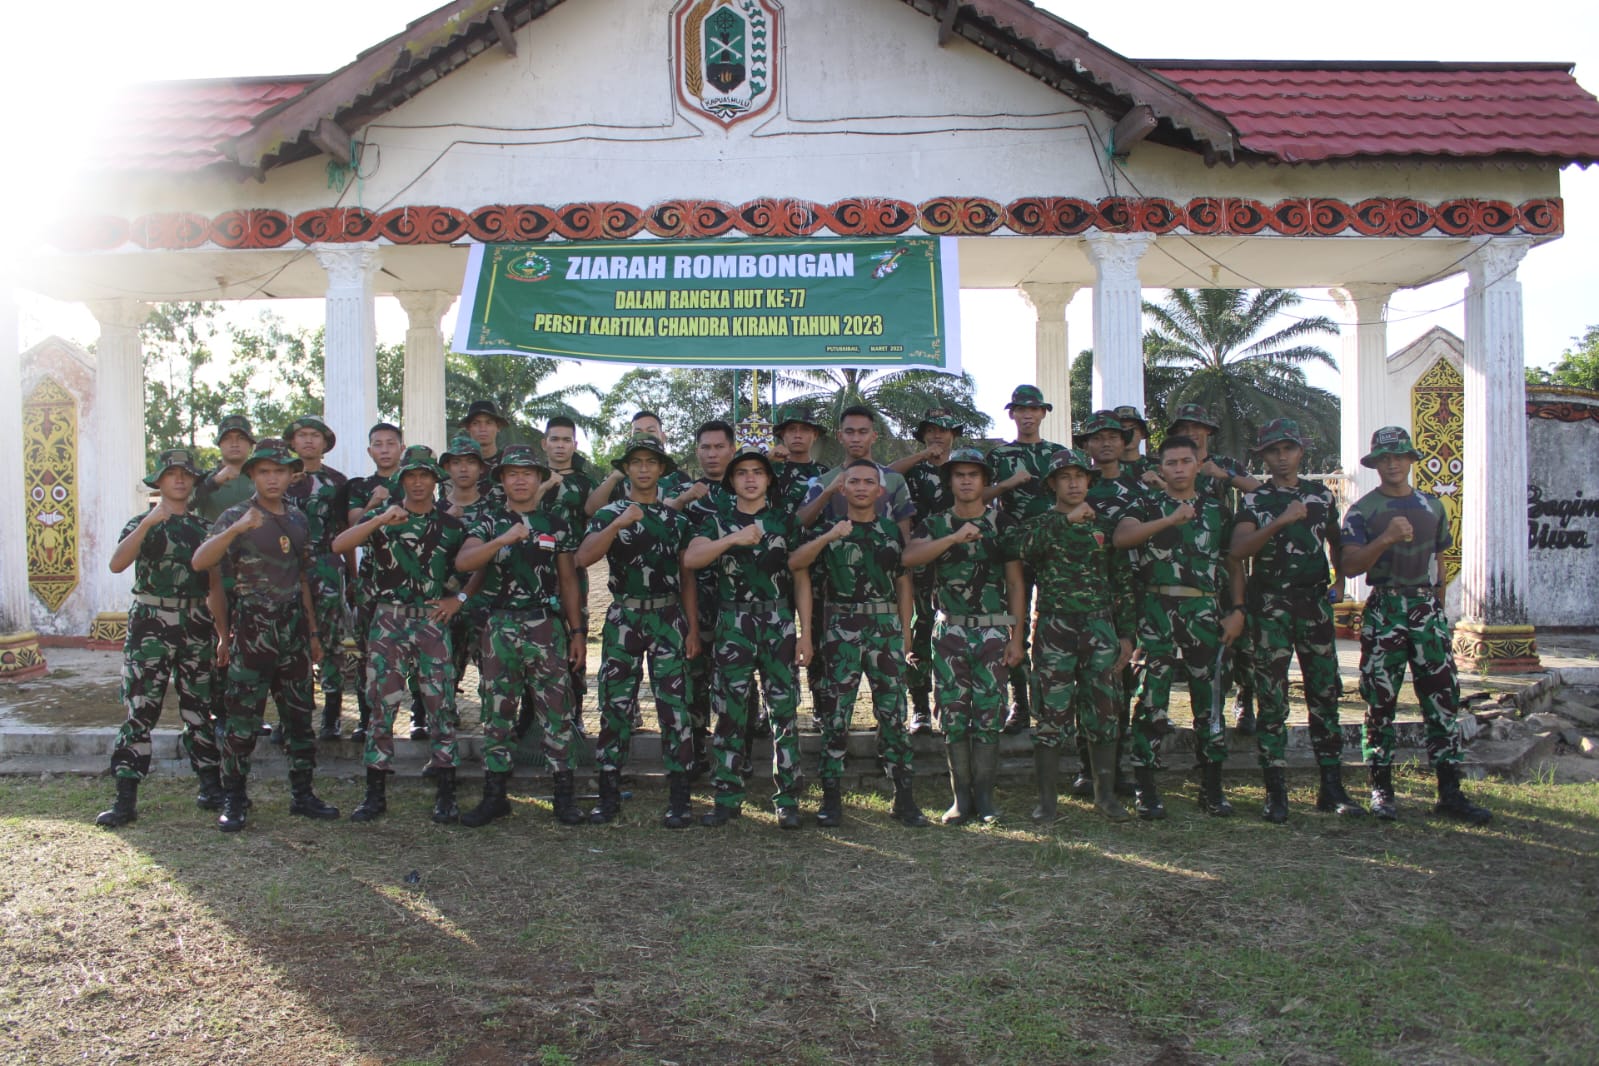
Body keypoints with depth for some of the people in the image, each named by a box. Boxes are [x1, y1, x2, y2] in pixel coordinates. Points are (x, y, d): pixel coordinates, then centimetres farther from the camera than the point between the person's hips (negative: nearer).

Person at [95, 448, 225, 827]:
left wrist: (222, 630, 9)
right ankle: (126, 799, -2)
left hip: (196, 628, 3)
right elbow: (116, 564, -16)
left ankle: (211, 789, 16)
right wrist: (148, 523, -26)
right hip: (151, 626, -3)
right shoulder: (142, 523, 3)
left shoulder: (203, 527, 13)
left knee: (200, 710, 8)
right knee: (139, 711, -5)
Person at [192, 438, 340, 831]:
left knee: (300, 716, 9)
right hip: (252, 629, -5)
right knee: (242, 719, -2)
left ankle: (302, 794, 19)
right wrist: (236, 529, -35)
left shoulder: (297, 519, 11)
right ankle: (233, 800, 9)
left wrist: (313, 632, 16)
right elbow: (200, 562, -20)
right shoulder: (237, 517, -5)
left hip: (293, 627, 5)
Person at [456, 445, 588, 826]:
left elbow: (568, 580, 11)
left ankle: (564, 794, 7)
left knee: (557, 709, -1)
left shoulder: (555, 524, 9)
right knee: (497, 712, 5)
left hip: (547, 626, 0)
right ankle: (494, 795, 14)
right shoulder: (489, 520, 7)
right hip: (501, 625, 0)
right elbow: (463, 561, -10)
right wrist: (504, 540, -24)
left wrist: (577, 632, 6)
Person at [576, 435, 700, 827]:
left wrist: (693, 629, 3)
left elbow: (687, 576, 10)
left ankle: (679, 798, 3)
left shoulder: (677, 518, 10)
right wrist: (618, 524, -22)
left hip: (668, 618, 0)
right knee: (615, 706, 2)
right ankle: (609, 795, 11)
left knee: (674, 706, -3)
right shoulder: (608, 514, 6)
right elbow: (583, 558, -11)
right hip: (623, 618, 0)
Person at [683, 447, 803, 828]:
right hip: (732, 624, 0)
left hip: (778, 624, 0)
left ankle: (787, 800, 6)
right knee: (730, 710, 2)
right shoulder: (717, 521, 8)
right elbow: (690, 558, -9)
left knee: (784, 708, 0)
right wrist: (733, 539, -21)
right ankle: (727, 797, 9)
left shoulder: (785, 522, 9)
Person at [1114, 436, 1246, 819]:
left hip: (1206, 615, 2)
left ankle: (1213, 788, 16)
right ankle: (1145, 789, 5)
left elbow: (1234, 564, 16)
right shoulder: (1148, 506, 6)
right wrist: (1170, 520, -24)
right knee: (1151, 699, -2)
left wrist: (1237, 609, 4)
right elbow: (1121, 536, -15)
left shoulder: (1217, 510, 15)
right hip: (1157, 614, -2)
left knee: (1209, 700, 6)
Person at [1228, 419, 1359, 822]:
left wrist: (1340, 580, 16)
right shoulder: (1254, 499, 1)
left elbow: (1335, 540, 27)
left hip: (1314, 600, 3)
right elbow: (1239, 549, -14)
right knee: (1272, 698, -2)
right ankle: (1276, 793, 3)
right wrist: (1281, 521, -22)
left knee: (1325, 693, 5)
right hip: (1271, 603, -3)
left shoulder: (1322, 494, 11)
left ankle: (1332, 789, 12)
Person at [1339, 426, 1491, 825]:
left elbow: (1439, 559, 21)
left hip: (1426, 606, 3)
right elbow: (1349, 566, -10)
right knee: (1380, 702, 0)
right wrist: (1385, 539, -23)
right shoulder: (1362, 511, 1)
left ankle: (1450, 792, 4)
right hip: (1383, 609, -3)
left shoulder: (1432, 506, 14)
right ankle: (1381, 789, 8)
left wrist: (1437, 604, 16)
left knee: (1443, 697, 0)